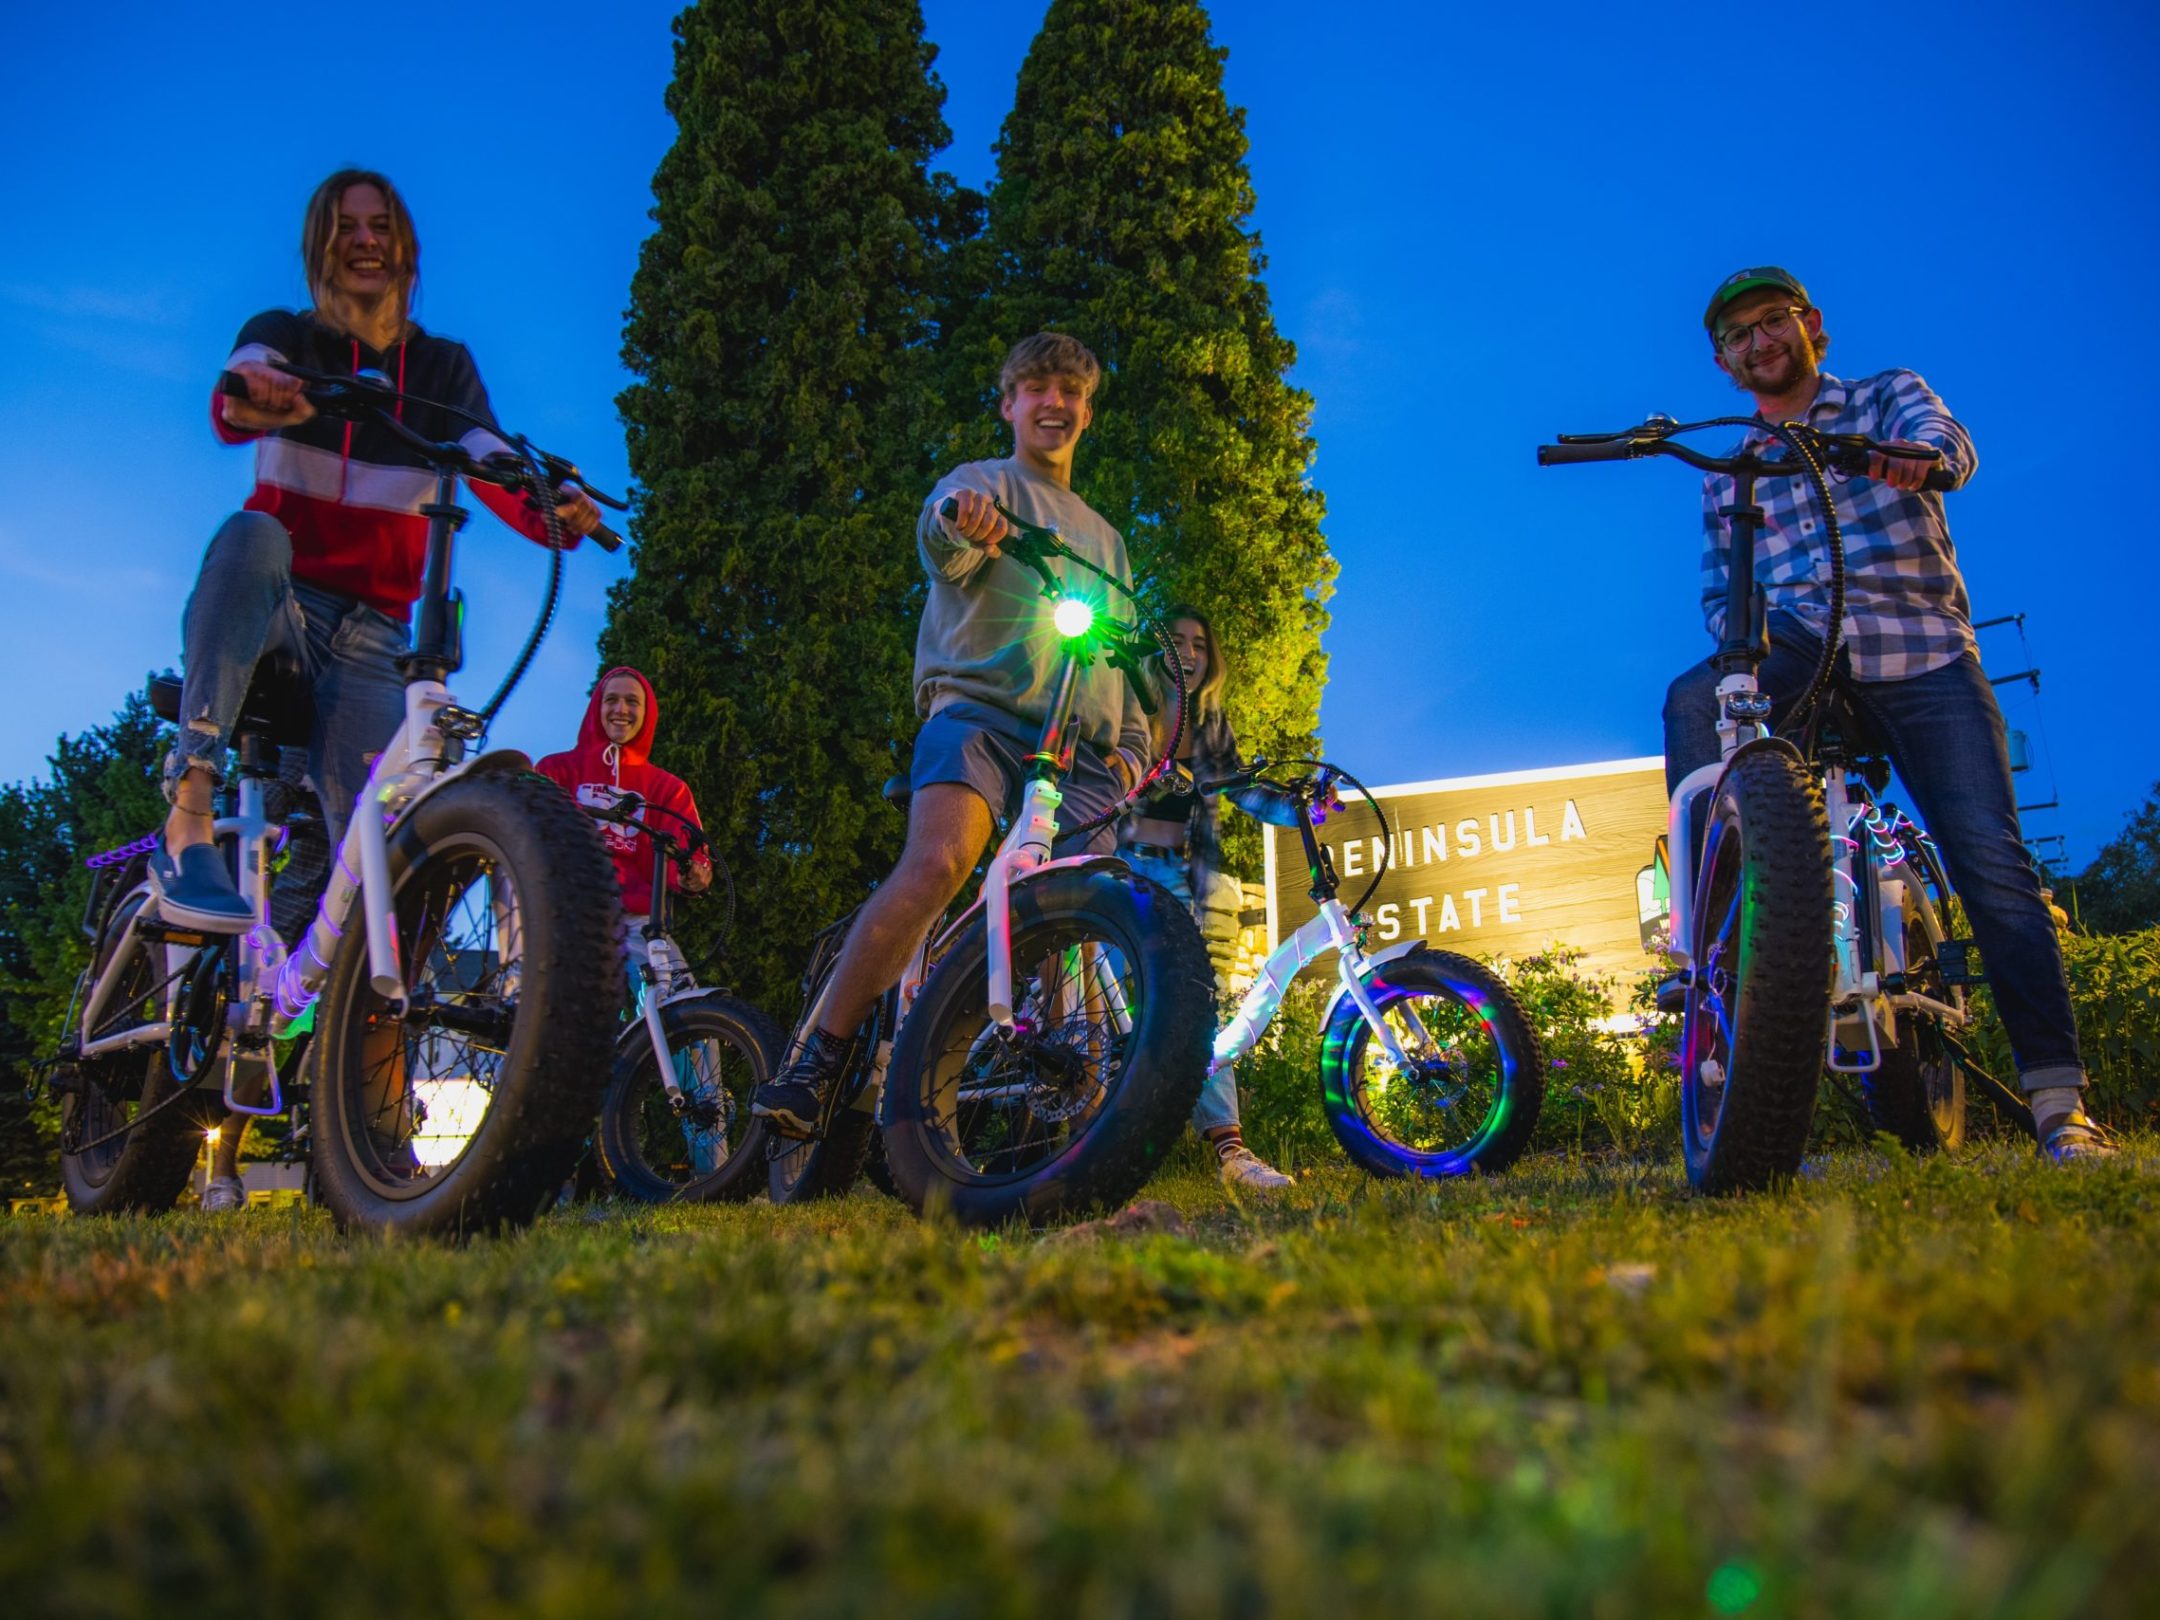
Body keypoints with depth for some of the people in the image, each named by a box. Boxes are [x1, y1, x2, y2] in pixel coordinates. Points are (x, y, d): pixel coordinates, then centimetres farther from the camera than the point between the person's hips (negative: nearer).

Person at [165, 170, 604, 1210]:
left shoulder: (442, 367, 12)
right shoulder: (281, 338, 6)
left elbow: (494, 468, -3)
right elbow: (231, 410, -17)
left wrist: (553, 508, -27)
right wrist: (254, 399, -43)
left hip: (369, 633, 1)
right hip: (273, 610, -1)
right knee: (250, 535, -38)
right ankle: (188, 818, -41)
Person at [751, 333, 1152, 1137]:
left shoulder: (1103, 537, 31)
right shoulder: (984, 483, 13)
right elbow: (942, 550, -11)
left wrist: (1130, 743, 14)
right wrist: (958, 525, -36)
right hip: (979, 706, -5)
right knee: (937, 862, -30)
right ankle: (814, 1066, -24)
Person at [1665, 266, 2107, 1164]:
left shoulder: (1890, 395, 16)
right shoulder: (1726, 477, 24)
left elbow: (1949, 444, -6)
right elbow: (1718, 591, 19)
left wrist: (1918, 455, -33)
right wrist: (1739, 634, -6)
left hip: (1921, 649, -1)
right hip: (1800, 646, 2)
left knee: (1992, 865, -12)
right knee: (1693, 700, -33)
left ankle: (2058, 1098, -6)